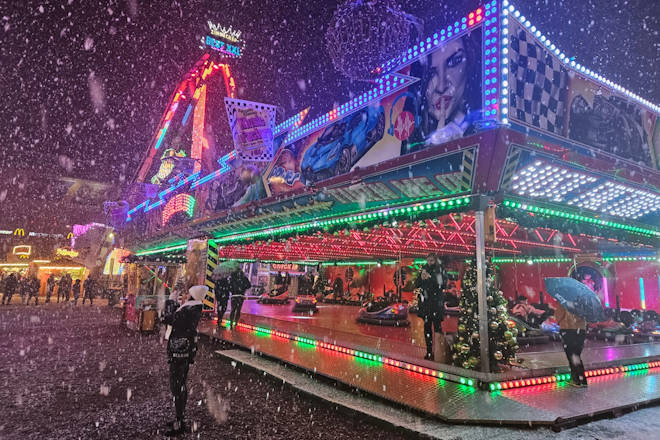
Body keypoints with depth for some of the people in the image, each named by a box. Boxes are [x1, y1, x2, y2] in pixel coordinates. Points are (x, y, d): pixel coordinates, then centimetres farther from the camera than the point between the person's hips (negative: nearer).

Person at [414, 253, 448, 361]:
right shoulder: (424, 270, 12)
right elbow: (417, 285, 11)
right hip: (425, 303, 4)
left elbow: (443, 285, -10)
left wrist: (429, 278, -17)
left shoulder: (440, 270, 2)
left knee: (437, 326, -10)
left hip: (437, 302, -4)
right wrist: (421, 277, -8)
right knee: (427, 327, 4)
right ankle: (429, 352, 10)